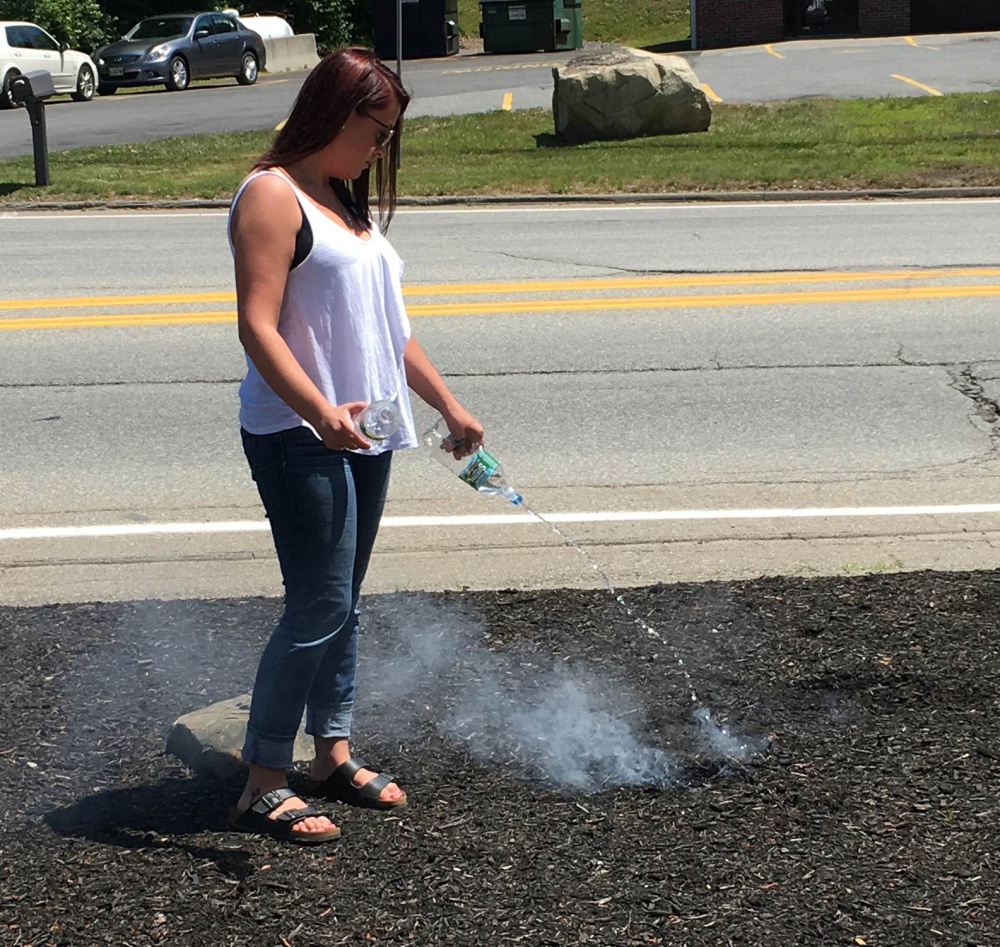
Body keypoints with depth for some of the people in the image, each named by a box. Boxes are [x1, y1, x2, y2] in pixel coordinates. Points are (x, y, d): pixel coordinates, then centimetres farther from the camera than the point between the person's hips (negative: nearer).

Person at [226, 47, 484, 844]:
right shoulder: (273, 195, -9)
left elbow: (387, 328, 25)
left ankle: (334, 755, 23)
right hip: (298, 438, -9)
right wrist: (320, 412, -31)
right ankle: (264, 787, -3)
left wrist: (449, 406, 25)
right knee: (319, 608, -10)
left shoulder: (346, 202, 19)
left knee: (343, 604, 13)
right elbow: (257, 326, -19)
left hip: (363, 435, 9)